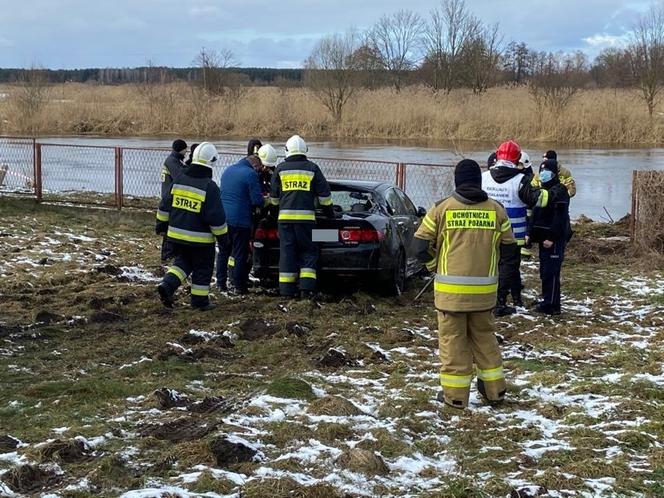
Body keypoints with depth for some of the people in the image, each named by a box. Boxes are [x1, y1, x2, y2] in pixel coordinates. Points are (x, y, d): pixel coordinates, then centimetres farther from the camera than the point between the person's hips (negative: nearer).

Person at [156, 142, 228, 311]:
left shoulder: (179, 180, 1)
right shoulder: (209, 187, -17)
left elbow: (165, 205, 9)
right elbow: (216, 216, -15)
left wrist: (162, 224, 20)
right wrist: (222, 234, -2)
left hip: (177, 234, 5)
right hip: (200, 239, -5)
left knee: (182, 261, 22)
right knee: (202, 269, 10)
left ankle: (167, 285, 1)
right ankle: (200, 301, 17)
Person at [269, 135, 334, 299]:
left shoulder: (280, 169, 7)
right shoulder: (312, 168, 4)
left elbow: (274, 197, 13)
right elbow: (324, 195, 5)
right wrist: (330, 213, 19)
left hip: (285, 217, 1)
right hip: (306, 217, -1)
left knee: (287, 253, 4)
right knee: (309, 252, 6)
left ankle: (287, 290, 3)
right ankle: (307, 287, -5)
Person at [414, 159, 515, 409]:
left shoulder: (442, 208, -5)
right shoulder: (496, 209, 1)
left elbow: (421, 245, -4)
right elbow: (509, 246, 7)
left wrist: (435, 266, 13)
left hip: (450, 288, -3)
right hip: (484, 289, 3)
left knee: (452, 339, 7)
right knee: (484, 335, 18)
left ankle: (455, 394, 10)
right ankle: (494, 389, 25)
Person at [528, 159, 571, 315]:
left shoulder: (559, 191, -12)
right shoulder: (544, 190, 17)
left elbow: (560, 218, -19)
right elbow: (536, 215, 21)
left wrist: (552, 237, -23)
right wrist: (532, 234, 14)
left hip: (554, 240, -10)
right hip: (543, 238, 10)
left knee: (551, 272, -9)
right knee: (544, 272, 13)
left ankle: (552, 305, -7)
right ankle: (547, 301, 21)